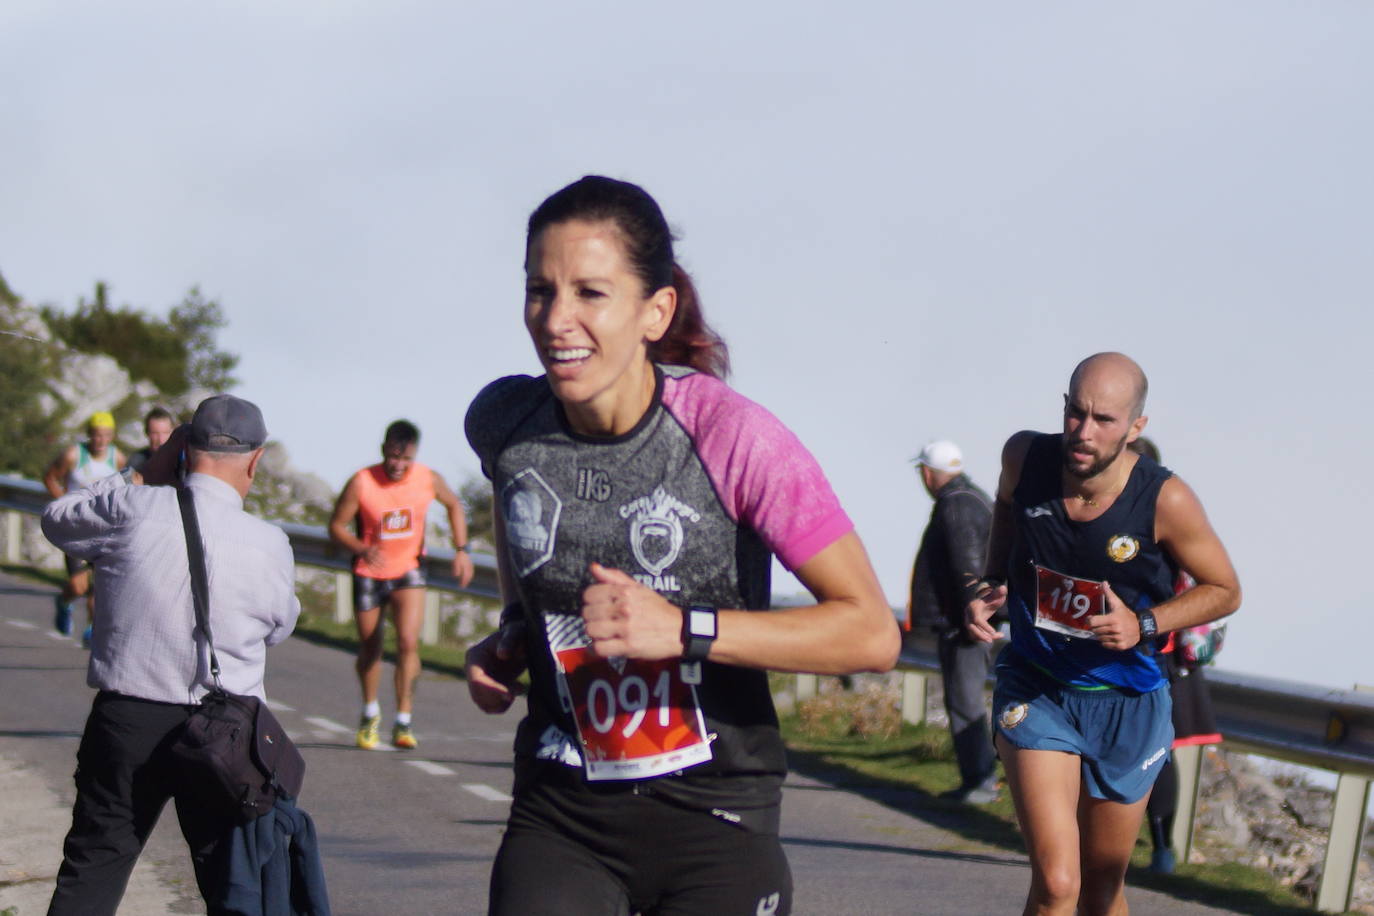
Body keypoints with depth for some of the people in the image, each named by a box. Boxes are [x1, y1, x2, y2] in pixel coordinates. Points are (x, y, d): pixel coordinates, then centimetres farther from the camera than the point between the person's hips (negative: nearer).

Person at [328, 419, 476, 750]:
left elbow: (454, 505, 10)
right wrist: (363, 550, -30)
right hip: (369, 574, 0)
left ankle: (403, 723, -12)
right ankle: (371, 713, 37)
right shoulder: (361, 483, -19)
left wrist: (461, 549, 0)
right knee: (370, 648, 12)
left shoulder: (429, 480, -11)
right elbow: (336, 526, -12)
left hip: (409, 573, 0)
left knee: (408, 642, -18)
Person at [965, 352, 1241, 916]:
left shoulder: (1165, 501, -19)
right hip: (1034, 693, 0)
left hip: (1126, 706, 0)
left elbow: (1225, 591, -4)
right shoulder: (1026, 457, -13)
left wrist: (1143, 626, -20)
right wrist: (992, 587, -1)